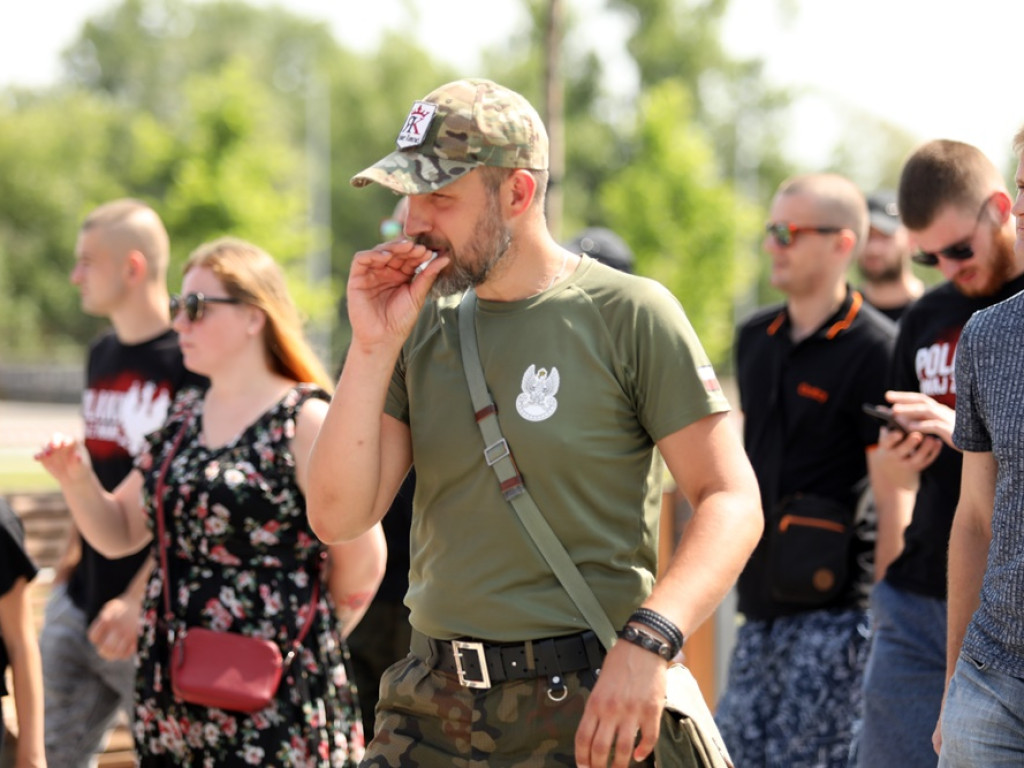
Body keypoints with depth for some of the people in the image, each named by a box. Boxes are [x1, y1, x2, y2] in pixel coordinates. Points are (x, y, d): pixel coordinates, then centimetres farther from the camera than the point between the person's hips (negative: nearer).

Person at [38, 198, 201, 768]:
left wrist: (138, 600, -22)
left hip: (149, 616, -8)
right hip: (80, 603, 8)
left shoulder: (189, 363, -13)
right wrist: (72, 555, 17)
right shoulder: (102, 356, 12)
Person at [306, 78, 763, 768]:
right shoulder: (423, 327, 9)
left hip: (585, 710, -4)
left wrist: (648, 643, -22)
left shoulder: (629, 314, -4)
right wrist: (373, 348, -5)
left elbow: (732, 503, -8)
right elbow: (339, 516, 3)